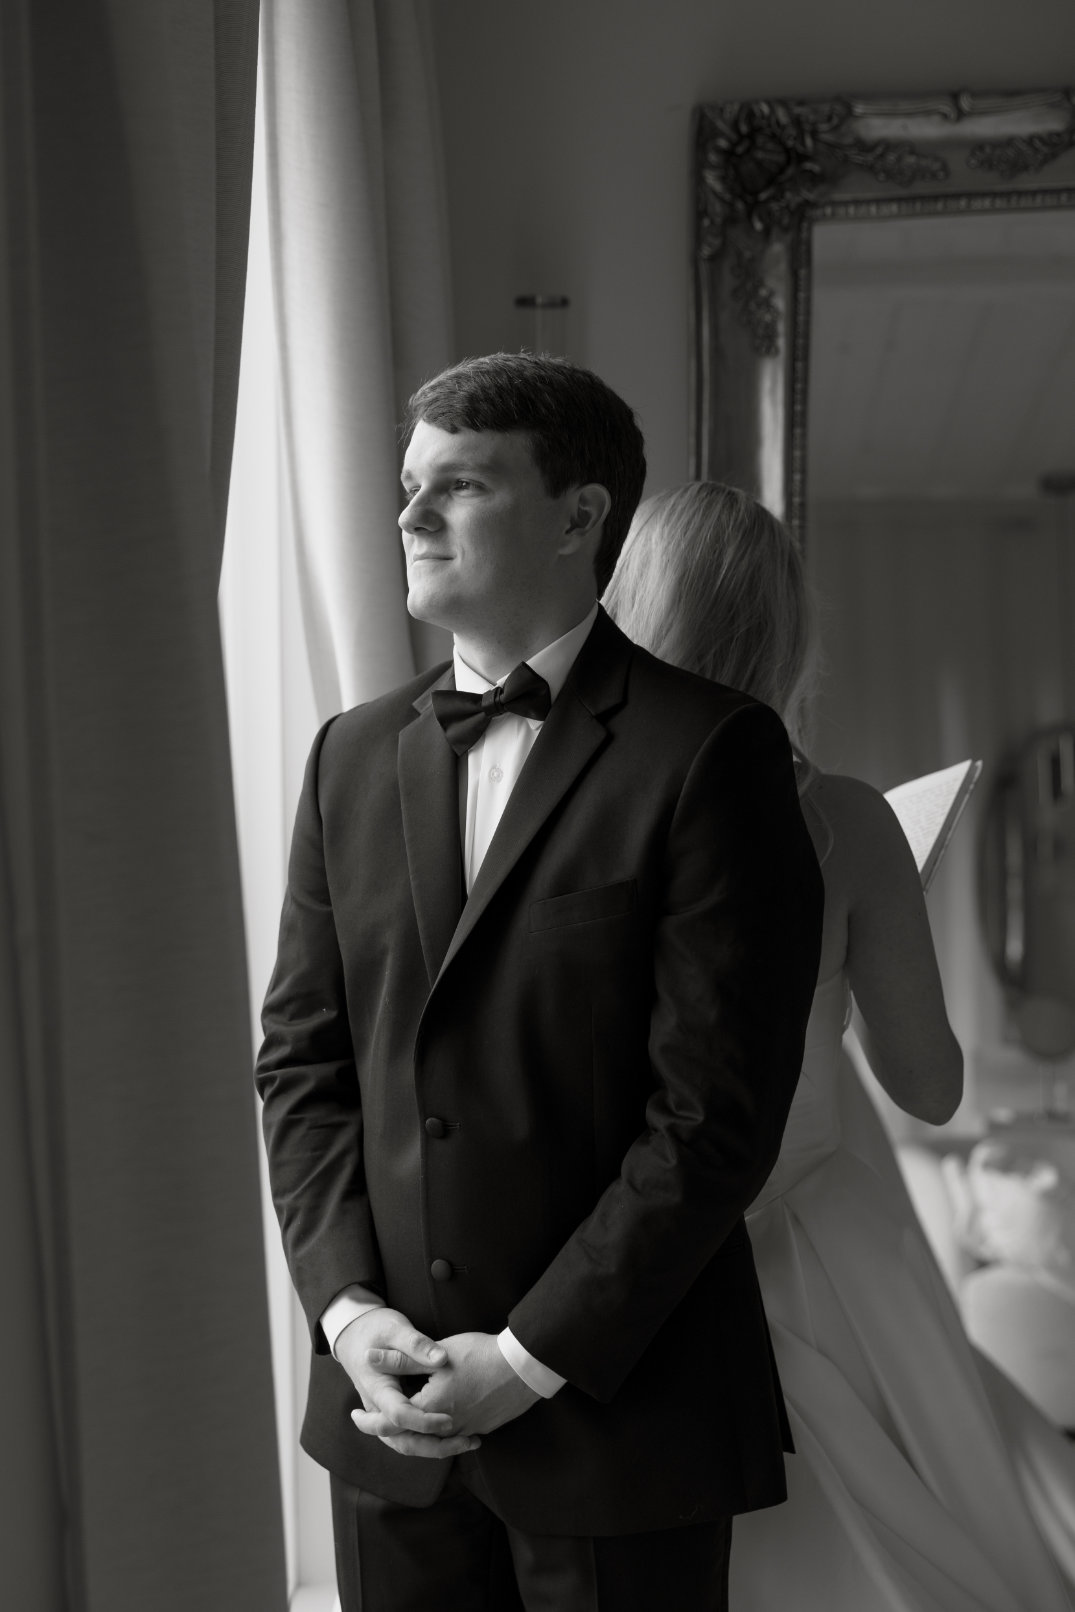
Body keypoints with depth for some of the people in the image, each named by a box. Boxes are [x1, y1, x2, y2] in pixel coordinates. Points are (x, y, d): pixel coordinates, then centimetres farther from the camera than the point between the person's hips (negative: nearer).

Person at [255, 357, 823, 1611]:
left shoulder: (708, 751, -10)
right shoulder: (353, 755, 7)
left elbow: (718, 1107, -14)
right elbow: (300, 1056, 7)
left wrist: (533, 1356, -14)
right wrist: (346, 1306, -5)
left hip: (622, 1403, -4)